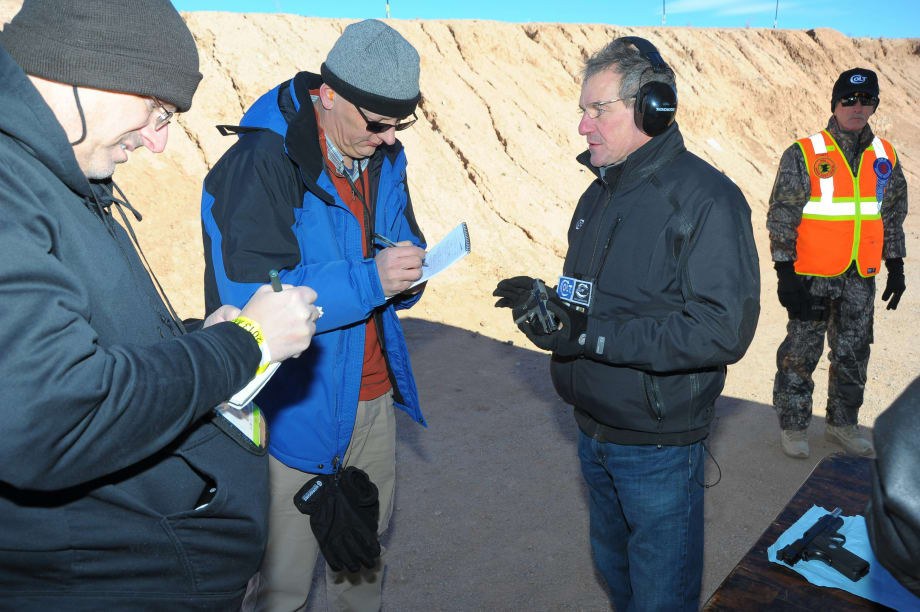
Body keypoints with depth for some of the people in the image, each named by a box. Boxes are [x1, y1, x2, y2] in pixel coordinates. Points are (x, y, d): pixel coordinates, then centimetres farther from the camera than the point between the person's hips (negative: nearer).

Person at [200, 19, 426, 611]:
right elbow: (250, 299, -24)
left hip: (373, 398, 7)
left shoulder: (382, 159, 5)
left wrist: (407, 273, -8)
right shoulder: (259, 163, -18)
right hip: (293, 412, -6)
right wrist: (368, 279, -29)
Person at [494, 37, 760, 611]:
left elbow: (722, 330, -27)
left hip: (657, 449, -7)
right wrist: (550, 303, -7)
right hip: (594, 433, 8)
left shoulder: (707, 198, -18)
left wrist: (591, 333, -28)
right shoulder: (601, 193, 8)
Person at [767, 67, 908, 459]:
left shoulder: (885, 157, 8)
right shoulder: (804, 155, -7)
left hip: (860, 279, 5)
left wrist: (896, 267, 15)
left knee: (853, 354, 14)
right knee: (801, 353, 4)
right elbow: (781, 217, -8)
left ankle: (843, 423, 30)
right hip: (813, 278, -5)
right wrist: (785, 272, -13)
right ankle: (793, 425, 19)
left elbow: (893, 215, 17)